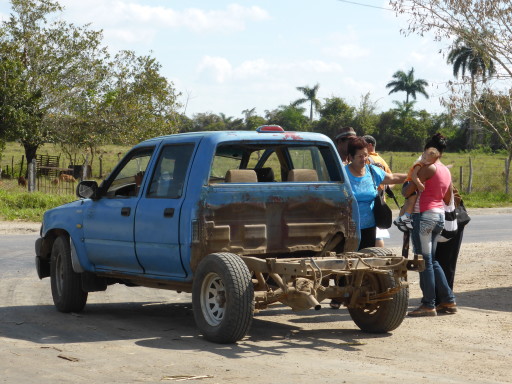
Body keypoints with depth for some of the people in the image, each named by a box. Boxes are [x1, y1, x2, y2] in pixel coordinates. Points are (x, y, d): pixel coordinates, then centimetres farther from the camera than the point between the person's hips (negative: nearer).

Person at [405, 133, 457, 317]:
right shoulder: (446, 171, 13)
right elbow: (448, 200, 19)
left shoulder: (428, 167, -11)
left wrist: (405, 189, 11)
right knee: (432, 260, 16)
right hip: (440, 215, 8)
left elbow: (408, 191, -11)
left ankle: (428, 305, -2)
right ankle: (448, 301, 16)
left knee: (425, 261, -4)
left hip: (425, 215, -8)